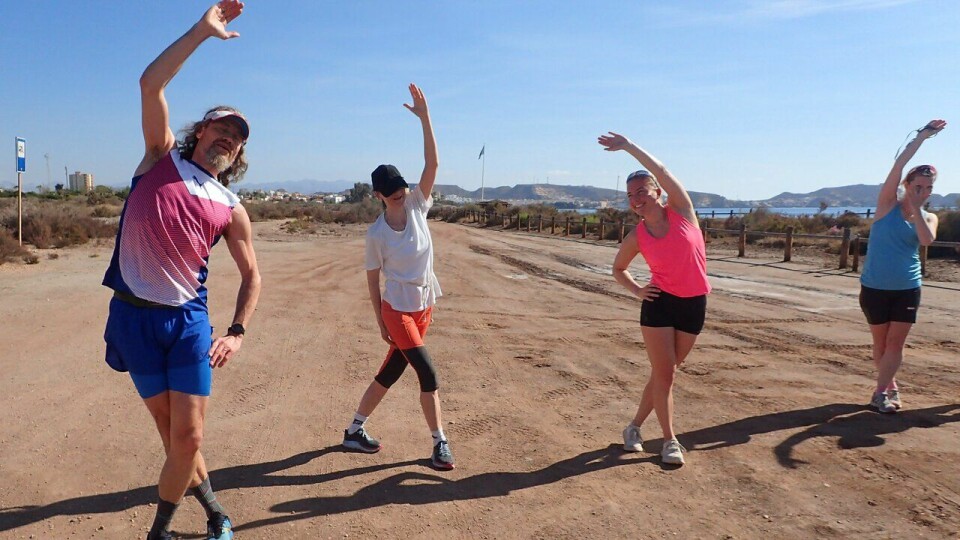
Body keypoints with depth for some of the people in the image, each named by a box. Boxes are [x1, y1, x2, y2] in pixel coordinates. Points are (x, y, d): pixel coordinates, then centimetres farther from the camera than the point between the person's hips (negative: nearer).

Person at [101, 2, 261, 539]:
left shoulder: (232, 208, 8)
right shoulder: (163, 158, 5)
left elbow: (252, 274, 11)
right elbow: (151, 84, -7)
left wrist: (238, 332, -3)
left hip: (189, 318, 1)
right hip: (135, 315, -1)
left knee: (188, 436, -2)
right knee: (173, 433, 8)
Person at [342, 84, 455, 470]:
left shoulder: (417, 206, -3)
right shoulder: (376, 233, -11)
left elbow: (432, 164, -14)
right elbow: (373, 279, -4)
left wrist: (424, 118, -22)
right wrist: (380, 322, -3)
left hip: (424, 306, 5)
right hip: (397, 309, -5)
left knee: (390, 372, 13)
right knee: (428, 373, -11)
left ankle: (354, 431, 29)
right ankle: (439, 442, 4)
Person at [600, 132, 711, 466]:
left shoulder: (681, 210, -5)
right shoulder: (637, 237, -3)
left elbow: (660, 170, -18)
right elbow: (618, 269, 13)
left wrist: (628, 146, -20)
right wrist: (637, 290, -3)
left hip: (694, 304, 1)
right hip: (660, 303, -1)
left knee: (665, 373, 9)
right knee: (664, 374, -3)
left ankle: (635, 426, 25)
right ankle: (670, 440, 12)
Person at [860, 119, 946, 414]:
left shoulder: (928, 218, 6)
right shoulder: (888, 204, -2)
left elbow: (927, 239, -17)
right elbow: (898, 166, -14)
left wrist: (916, 209, -16)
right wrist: (922, 136, -13)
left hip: (907, 288, 2)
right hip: (874, 287, -2)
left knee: (895, 343, -3)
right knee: (880, 342, 8)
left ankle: (880, 392, 2)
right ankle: (890, 385, 27)